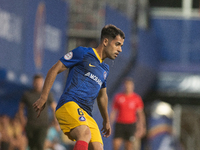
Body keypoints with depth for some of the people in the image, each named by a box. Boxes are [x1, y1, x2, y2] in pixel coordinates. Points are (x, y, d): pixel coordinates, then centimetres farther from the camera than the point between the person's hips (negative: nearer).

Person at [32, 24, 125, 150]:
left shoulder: (105, 69, 26)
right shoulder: (82, 53, 4)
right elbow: (54, 70, 3)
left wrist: (106, 120, 47)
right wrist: (44, 97, -4)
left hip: (87, 115, 8)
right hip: (69, 105, -8)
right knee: (85, 134, -35)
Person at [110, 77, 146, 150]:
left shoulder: (137, 98, 5)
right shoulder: (118, 97, 6)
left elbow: (140, 113, 5)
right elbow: (113, 112, 9)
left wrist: (141, 127, -2)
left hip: (131, 124, 0)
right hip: (119, 124, 0)